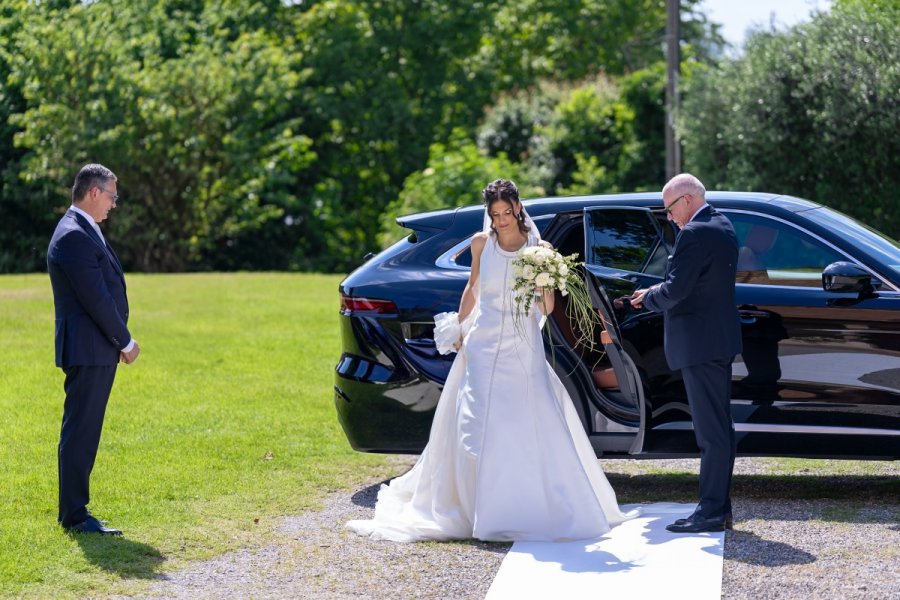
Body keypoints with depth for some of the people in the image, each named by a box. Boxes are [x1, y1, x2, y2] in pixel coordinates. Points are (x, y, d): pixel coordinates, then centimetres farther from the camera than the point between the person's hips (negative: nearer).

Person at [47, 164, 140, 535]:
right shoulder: (74, 236, -17)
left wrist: (119, 341, 11)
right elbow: (96, 298, -19)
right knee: (80, 433, -6)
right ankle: (74, 515, -2)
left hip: (97, 350, 10)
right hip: (88, 350, -10)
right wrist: (125, 341, -10)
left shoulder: (83, 231, 17)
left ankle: (74, 511, 18)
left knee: (82, 434, 13)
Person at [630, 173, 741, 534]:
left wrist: (647, 300, -2)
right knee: (718, 427, 14)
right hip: (720, 340, 10)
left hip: (699, 342, -10)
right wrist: (658, 292, 7)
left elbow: (675, 291, -21)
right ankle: (720, 508, 20)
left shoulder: (694, 233, -18)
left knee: (711, 431, -7)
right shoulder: (722, 226, 13)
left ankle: (711, 513, -4)